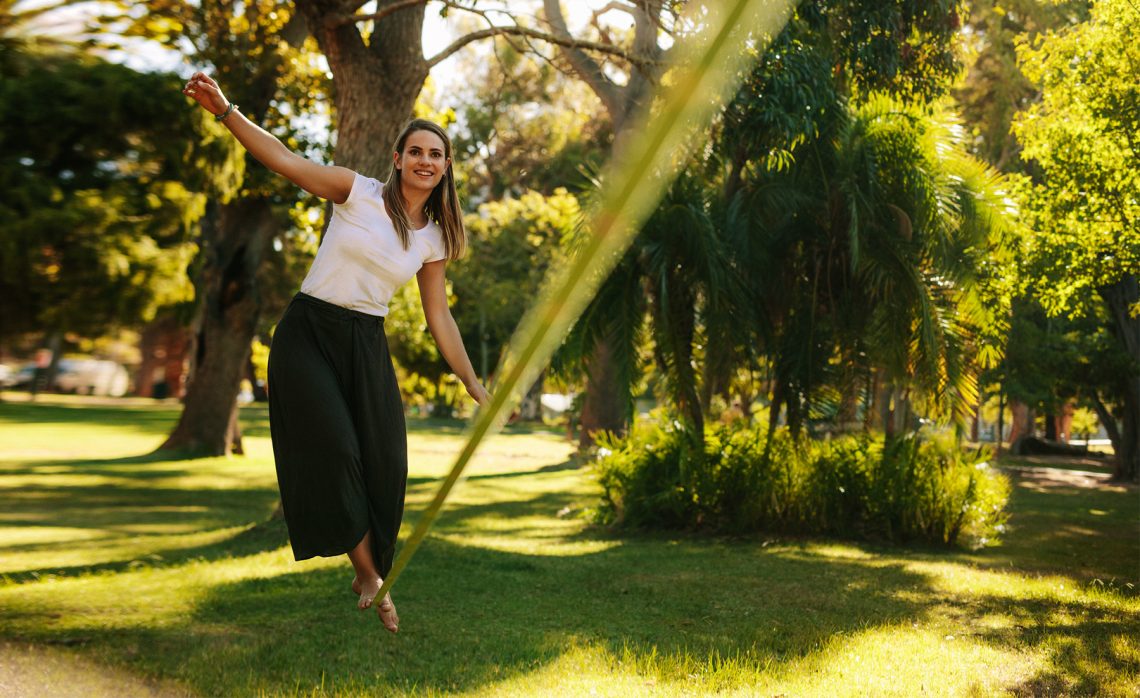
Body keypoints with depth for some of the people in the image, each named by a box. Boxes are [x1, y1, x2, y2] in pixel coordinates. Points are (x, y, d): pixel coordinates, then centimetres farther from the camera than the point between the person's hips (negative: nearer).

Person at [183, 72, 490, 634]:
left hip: (366, 346, 4)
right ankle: (368, 573, 0)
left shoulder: (433, 239, 6)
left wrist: (475, 387, 10)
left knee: (384, 465, -3)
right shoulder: (358, 193, -4)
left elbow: (439, 319, 11)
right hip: (308, 334, -4)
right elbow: (283, 160, -12)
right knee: (335, 450, -16)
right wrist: (224, 111, -25)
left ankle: (371, 578, 15)